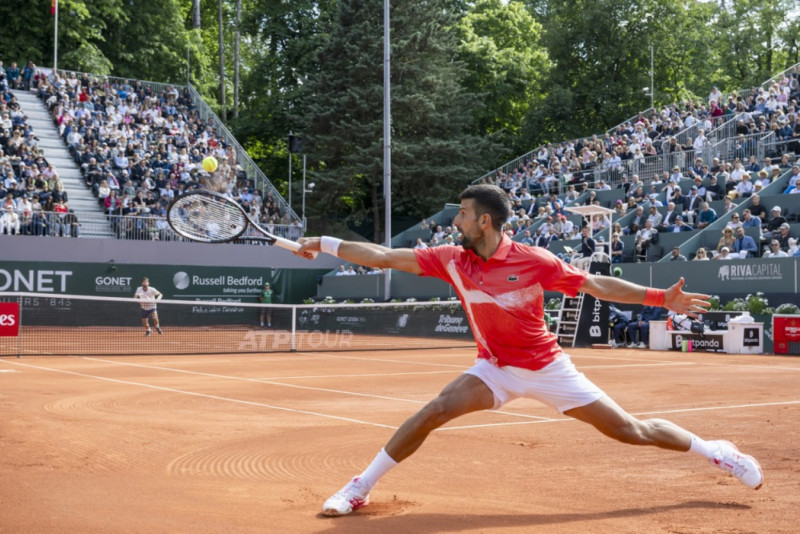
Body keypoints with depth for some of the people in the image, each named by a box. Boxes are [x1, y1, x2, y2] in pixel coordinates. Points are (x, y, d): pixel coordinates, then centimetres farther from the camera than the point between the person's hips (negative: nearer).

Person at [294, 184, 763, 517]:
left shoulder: (535, 261, -17)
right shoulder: (452, 260, -9)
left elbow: (598, 286, -11)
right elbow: (384, 257, -6)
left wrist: (662, 298, -17)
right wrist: (325, 244, -9)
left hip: (547, 367, -2)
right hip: (495, 368, 2)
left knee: (629, 430, -2)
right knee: (434, 412, -20)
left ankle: (716, 451, 20)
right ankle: (360, 488, -8)